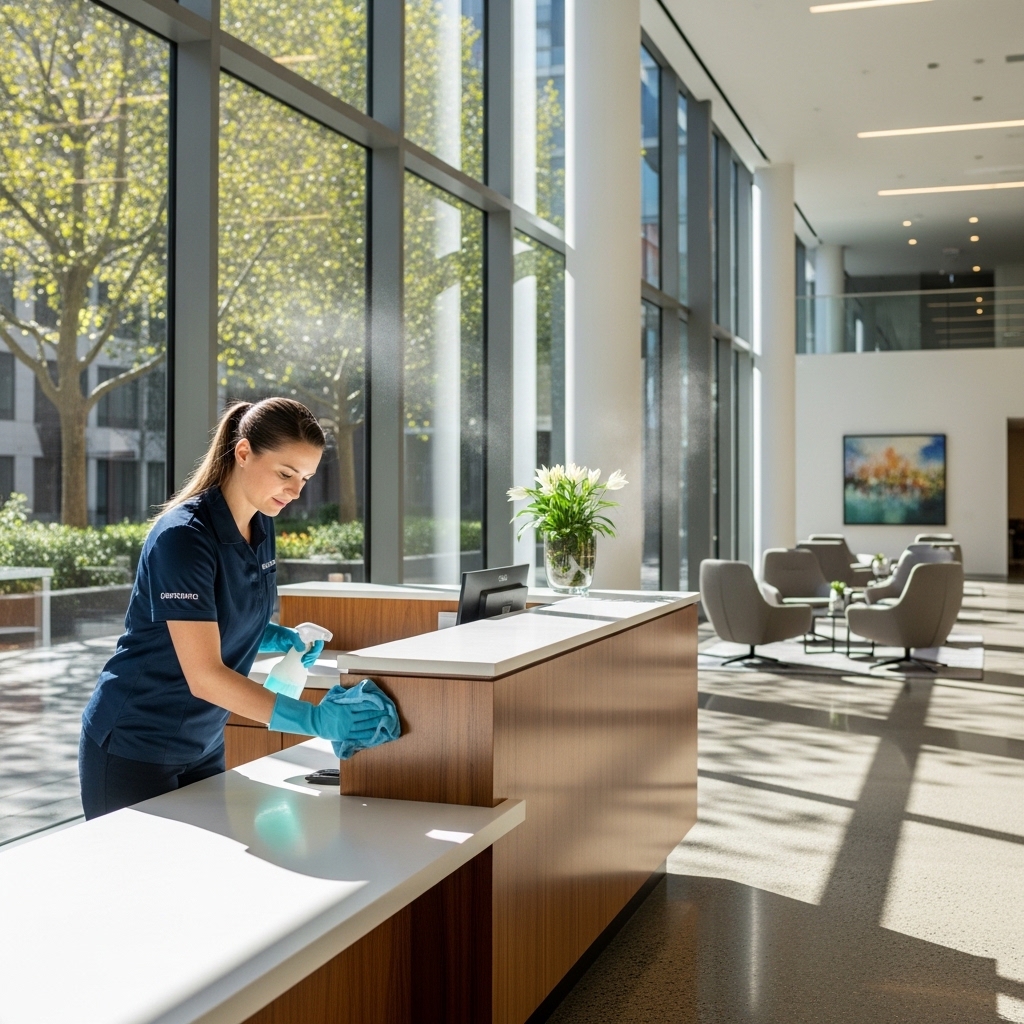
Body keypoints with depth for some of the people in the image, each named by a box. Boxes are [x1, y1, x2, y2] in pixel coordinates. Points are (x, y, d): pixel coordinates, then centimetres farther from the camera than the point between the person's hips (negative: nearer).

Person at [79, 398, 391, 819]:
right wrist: (315, 719, -35)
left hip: (203, 745, 7)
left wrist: (276, 637, -4)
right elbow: (204, 676, -29)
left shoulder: (262, 526, 0)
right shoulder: (183, 535, -24)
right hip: (134, 749, -7)